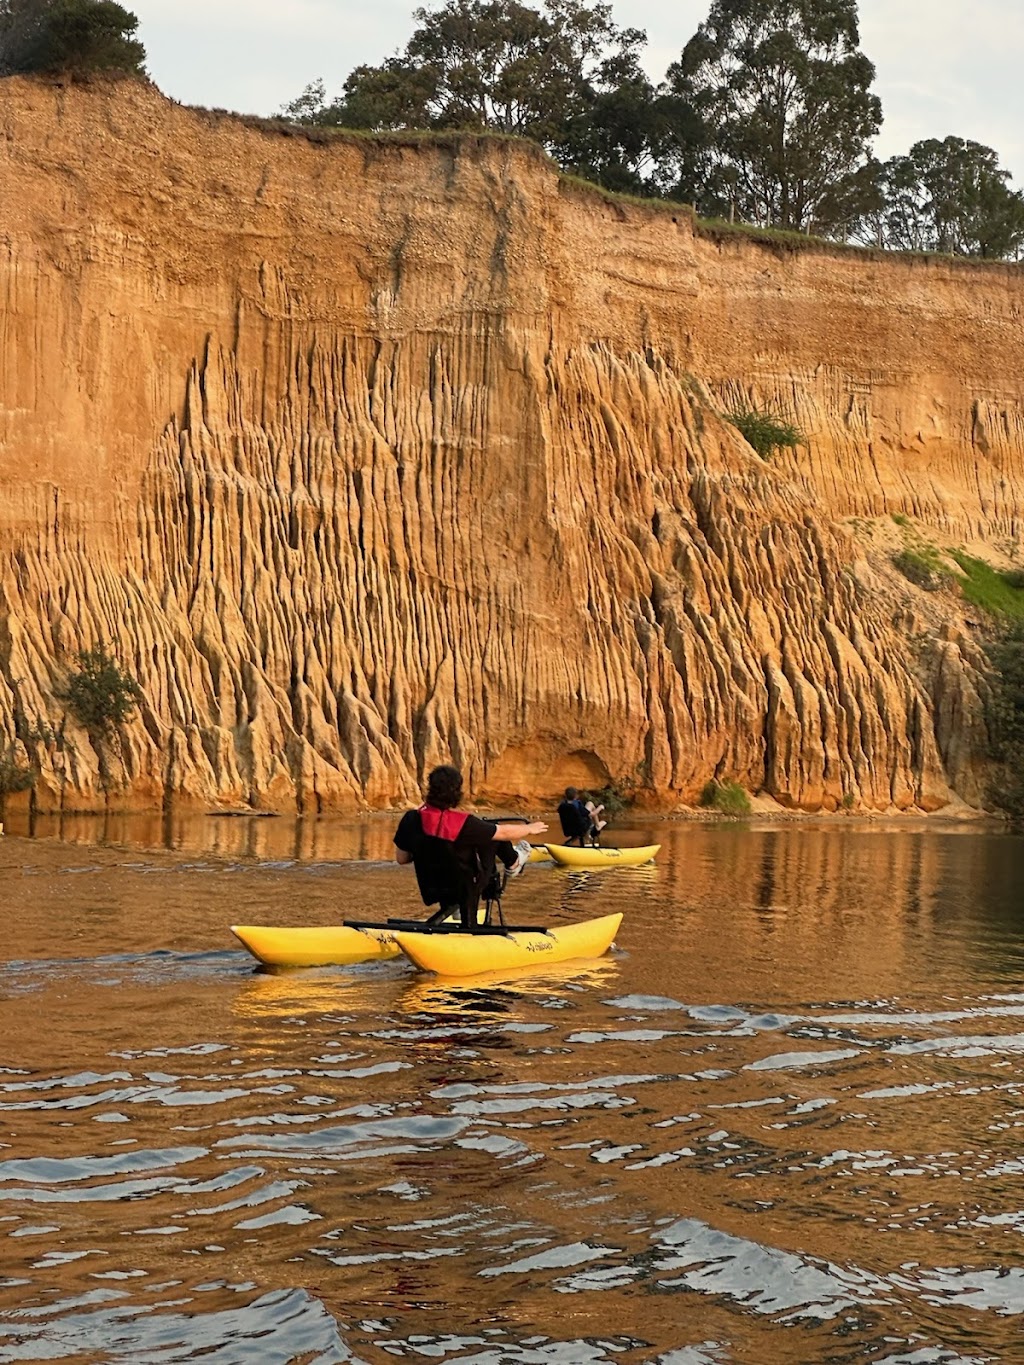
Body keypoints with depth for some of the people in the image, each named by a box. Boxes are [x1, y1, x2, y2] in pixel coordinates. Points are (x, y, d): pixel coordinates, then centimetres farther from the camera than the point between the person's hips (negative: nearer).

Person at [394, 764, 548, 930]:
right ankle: (513, 863, 42)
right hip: (464, 890, -4)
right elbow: (504, 832, -9)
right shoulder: (464, 823, -26)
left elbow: (401, 859, -2)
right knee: (495, 836, 12)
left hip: (430, 891, 4)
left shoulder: (410, 820, -17)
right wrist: (530, 829, 11)